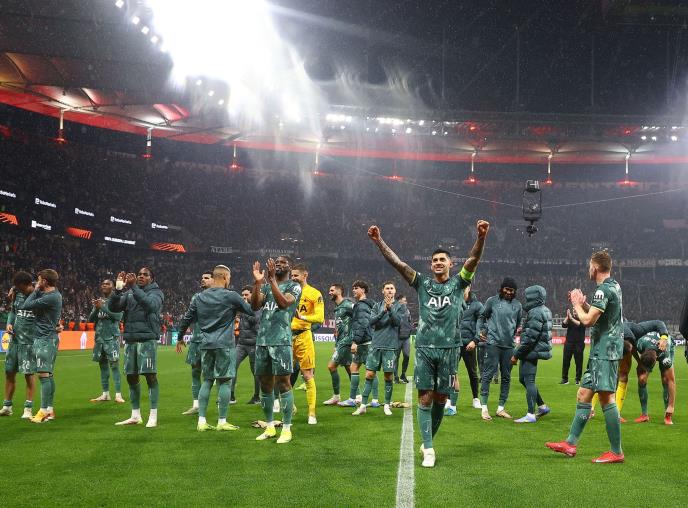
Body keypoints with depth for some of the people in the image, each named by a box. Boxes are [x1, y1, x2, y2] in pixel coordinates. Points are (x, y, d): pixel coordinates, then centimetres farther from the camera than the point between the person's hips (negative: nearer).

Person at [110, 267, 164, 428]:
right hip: (130, 339, 5)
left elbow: (150, 304, -20)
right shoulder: (128, 293, 14)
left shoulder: (156, 292, 1)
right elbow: (113, 307, 2)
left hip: (147, 339, -5)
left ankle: (153, 417, -2)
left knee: (150, 376, -6)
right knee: (131, 377, 9)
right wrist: (118, 289, -12)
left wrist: (134, 287, -23)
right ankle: (135, 416, 20)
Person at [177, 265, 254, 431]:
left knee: (207, 381, 11)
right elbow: (252, 311, 2)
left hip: (206, 344, 5)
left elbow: (186, 319, 14)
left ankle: (201, 421, 9)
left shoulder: (199, 297, 9)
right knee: (224, 381, 1)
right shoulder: (230, 296, -5)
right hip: (224, 345, -5)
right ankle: (222, 422, 4)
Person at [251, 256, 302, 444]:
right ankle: (269, 427, 19)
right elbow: (254, 305, 2)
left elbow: (283, 303, -18)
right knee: (265, 385, 9)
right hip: (262, 340, 6)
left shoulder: (294, 287, 1)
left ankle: (286, 429, 0)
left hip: (281, 341, -6)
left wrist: (272, 279, -21)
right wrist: (257, 282, -9)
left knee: (283, 383, -6)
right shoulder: (266, 286, 17)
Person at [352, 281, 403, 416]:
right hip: (376, 345, 1)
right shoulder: (377, 306, 10)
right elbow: (371, 321, -3)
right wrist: (383, 311, -18)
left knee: (388, 376, 3)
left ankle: (387, 405, 16)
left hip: (390, 346, -1)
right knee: (369, 375, 0)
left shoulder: (399, 307, 5)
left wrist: (390, 308, -21)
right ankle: (363, 405, 5)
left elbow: (397, 322, -9)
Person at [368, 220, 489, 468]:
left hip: (447, 349, 0)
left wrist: (481, 237, -27)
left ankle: (428, 441, 27)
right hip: (424, 348, 0)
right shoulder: (423, 283, 8)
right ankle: (428, 450, 0)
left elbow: (473, 260, -10)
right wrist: (379, 241, -10)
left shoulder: (458, 283, 7)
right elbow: (397, 263, 1)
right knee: (425, 399, -3)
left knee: (440, 399, 8)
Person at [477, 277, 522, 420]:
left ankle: (501, 408, 18)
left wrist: (518, 331, 6)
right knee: (488, 374, -6)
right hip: (493, 343, -4)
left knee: (506, 377, 8)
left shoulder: (517, 305, 11)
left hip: (509, 345, 4)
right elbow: (482, 317, 7)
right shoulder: (492, 301, 1)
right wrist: (480, 331, -7)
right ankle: (484, 408, -1)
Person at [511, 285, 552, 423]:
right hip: (539, 349, 10)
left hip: (532, 351, -10)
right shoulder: (545, 311, 14)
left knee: (529, 381, -8)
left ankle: (531, 415, -6)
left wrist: (516, 354, -16)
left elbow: (530, 337, -21)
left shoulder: (535, 313, -18)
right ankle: (542, 406, 24)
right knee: (523, 379, 18)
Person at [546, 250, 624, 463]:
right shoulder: (614, 286, 16)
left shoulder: (604, 289, -16)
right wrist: (583, 303, 11)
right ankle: (570, 444, 15)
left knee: (606, 397, -8)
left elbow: (588, 320, -20)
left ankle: (616, 452, -4)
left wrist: (577, 304, -3)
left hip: (605, 352, -11)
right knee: (584, 394, 11)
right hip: (601, 352, 11)